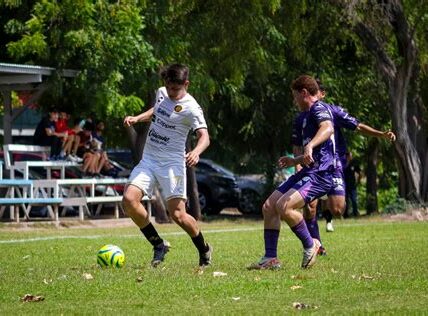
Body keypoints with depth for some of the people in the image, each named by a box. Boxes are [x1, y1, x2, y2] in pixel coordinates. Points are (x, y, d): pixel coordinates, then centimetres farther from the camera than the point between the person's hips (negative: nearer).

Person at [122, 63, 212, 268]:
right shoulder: (161, 93, 8)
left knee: (178, 214, -12)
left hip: (172, 163, -6)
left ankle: (204, 250, 16)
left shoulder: (190, 108, -13)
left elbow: (204, 136, -22)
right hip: (148, 159, 6)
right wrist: (137, 118, 13)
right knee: (129, 199, -15)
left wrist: (196, 151, -42)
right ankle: (159, 245, 0)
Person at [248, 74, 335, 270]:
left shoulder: (318, 109, -8)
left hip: (319, 174, -11)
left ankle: (310, 245, -8)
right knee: (269, 207, 5)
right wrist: (295, 161, 38)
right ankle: (270, 258, 7)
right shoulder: (308, 114, 24)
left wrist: (310, 146, -47)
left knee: (284, 206, -27)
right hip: (308, 172, 11)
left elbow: (328, 128, -33)